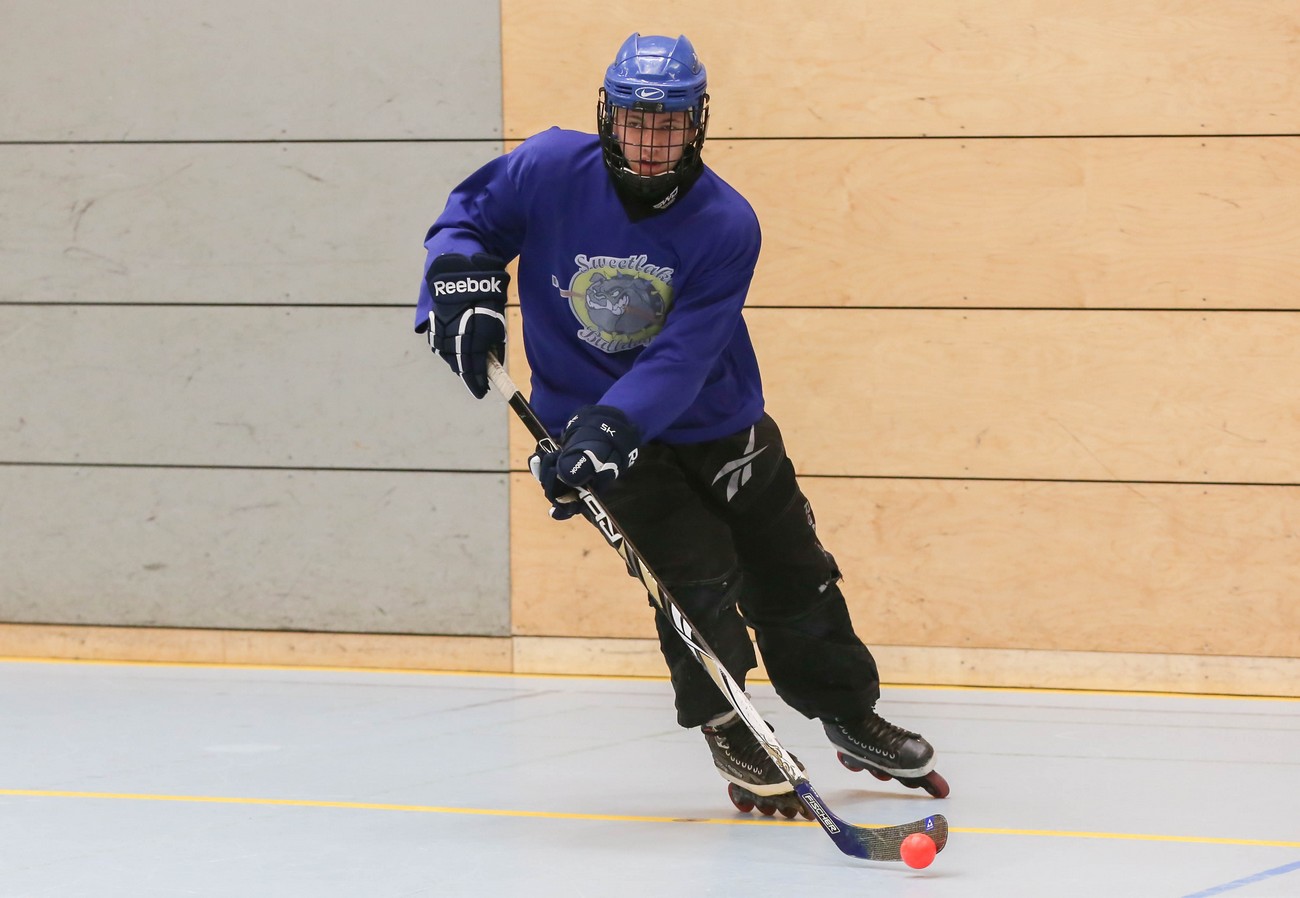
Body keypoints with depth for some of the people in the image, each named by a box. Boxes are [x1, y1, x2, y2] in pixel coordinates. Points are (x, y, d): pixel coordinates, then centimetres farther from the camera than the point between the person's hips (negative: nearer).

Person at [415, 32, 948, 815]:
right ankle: (732, 735, 2)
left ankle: (853, 719, 32)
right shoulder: (552, 170, -17)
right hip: (595, 420, -2)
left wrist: (610, 428, -40)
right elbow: (471, 216, 0)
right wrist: (462, 284, -21)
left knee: (795, 577, 10)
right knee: (695, 572, -16)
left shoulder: (726, 224, -20)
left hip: (715, 422, 2)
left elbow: (680, 361, -27)